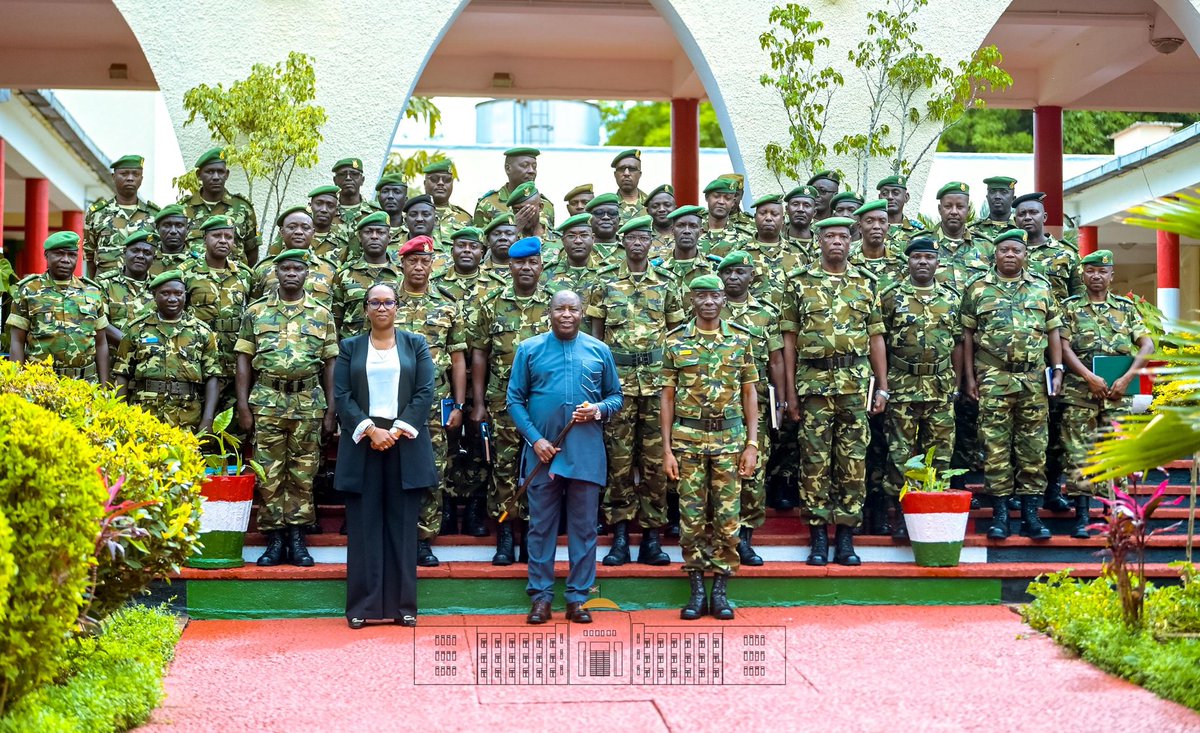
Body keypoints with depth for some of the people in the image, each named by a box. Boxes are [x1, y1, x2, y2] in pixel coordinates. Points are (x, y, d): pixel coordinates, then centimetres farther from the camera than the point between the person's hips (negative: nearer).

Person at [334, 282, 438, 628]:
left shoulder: (416, 344, 8)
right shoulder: (350, 347, 9)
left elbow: (425, 392, 0)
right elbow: (342, 396, 0)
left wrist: (397, 430, -10)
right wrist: (370, 429, -13)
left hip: (405, 443, 0)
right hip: (363, 443, 0)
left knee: (403, 525, 2)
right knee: (364, 525, 1)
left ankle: (403, 604, 7)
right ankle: (362, 605, 6)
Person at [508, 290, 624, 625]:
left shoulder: (599, 351, 8)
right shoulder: (529, 349, 4)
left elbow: (616, 396, 12)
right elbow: (515, 399, 3)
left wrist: (598, 410, -10)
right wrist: (535, 439, -8)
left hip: (586, 453, 1)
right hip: (542, 452, -1)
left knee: (584, 528, 4)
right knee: (541, 526, 4)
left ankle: (578, 597, 12)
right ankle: (540, 595, 12)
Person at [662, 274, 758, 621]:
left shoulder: (741, 339, 4)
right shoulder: (676, 341, 2)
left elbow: (749, 394, 6)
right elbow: (668, 397, 4)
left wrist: (752, 444, -1)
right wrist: (667, 449, -1)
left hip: (729, 437, 0)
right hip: (687, 437, 0)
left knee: (727, 515, 2)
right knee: (691, 516, 3)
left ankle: (721, 590, 11)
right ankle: (696, 590, 11)